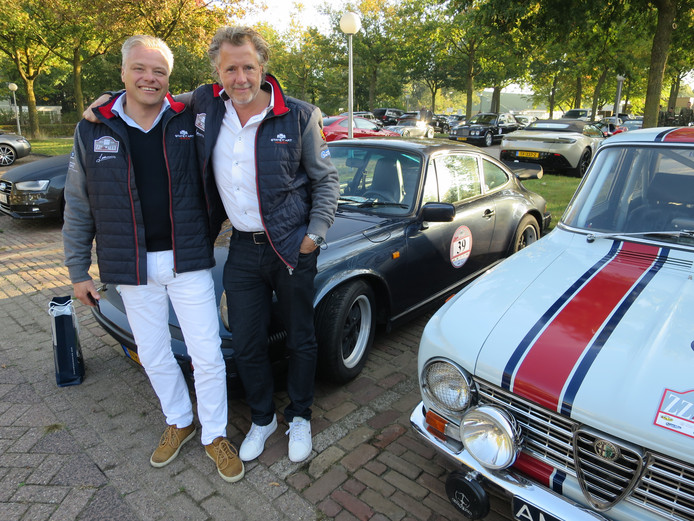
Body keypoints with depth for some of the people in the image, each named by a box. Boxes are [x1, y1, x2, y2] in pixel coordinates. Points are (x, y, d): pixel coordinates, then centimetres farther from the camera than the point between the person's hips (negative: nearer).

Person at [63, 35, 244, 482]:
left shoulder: (190, 122, -2)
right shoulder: (93, 131, 1)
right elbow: (78, 207, 5)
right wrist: (79, 270, 6)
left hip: (188, 261, -2)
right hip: (133, 267, 2)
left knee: (207, 354, 3)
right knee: (153, 354, 15)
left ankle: (215, 434, 25)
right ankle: (179, 422, 39)